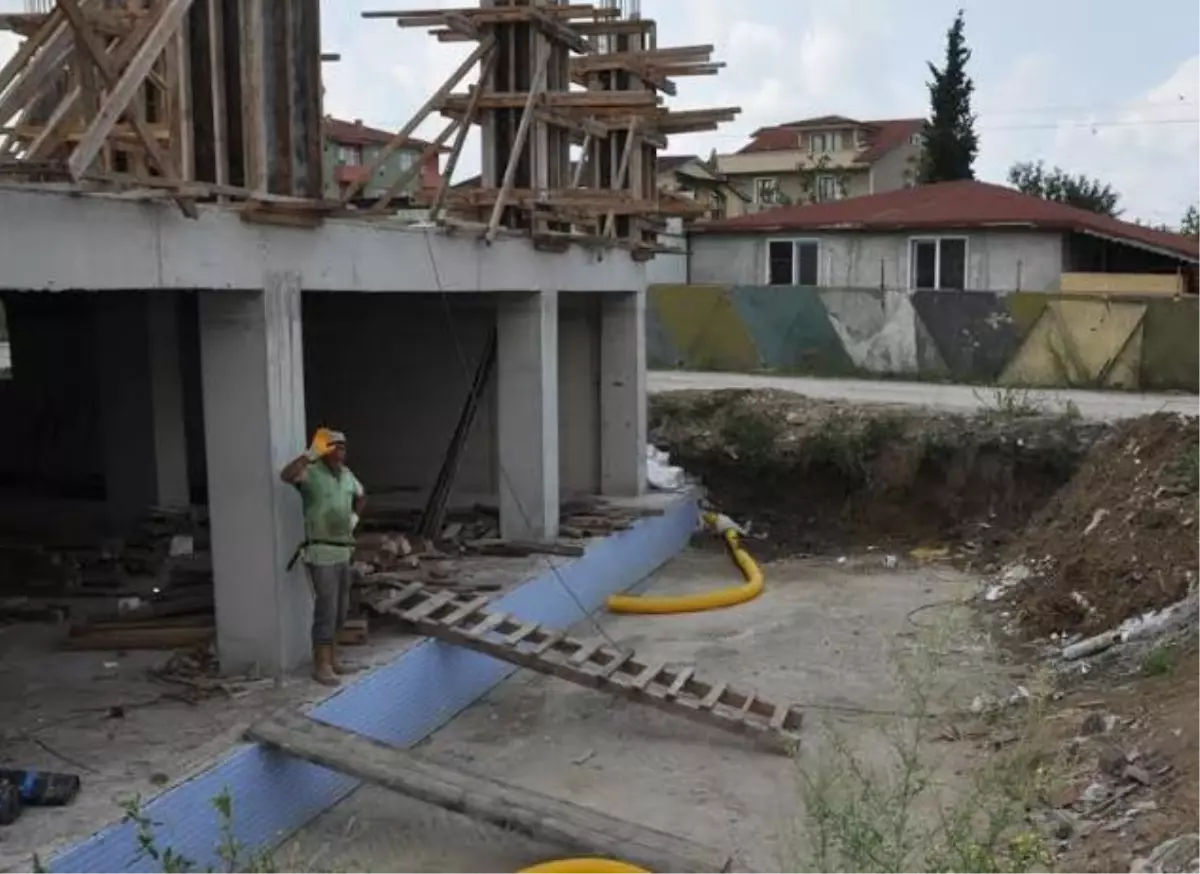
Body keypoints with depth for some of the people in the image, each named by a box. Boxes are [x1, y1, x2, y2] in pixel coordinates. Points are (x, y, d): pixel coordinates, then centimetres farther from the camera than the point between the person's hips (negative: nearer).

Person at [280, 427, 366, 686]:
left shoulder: (346, 474, 8)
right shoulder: (311, 473, -14)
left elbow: (361, 496, 27)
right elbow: (286, 475, -37)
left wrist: (355, 516, 13)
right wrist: (311, 454, -34)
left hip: (342, 552, 8)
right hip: (321, 553, -8)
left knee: (339, 609, 13)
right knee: (326, 610, -7)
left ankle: (332, 659, 25)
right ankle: (321, 667, 1)